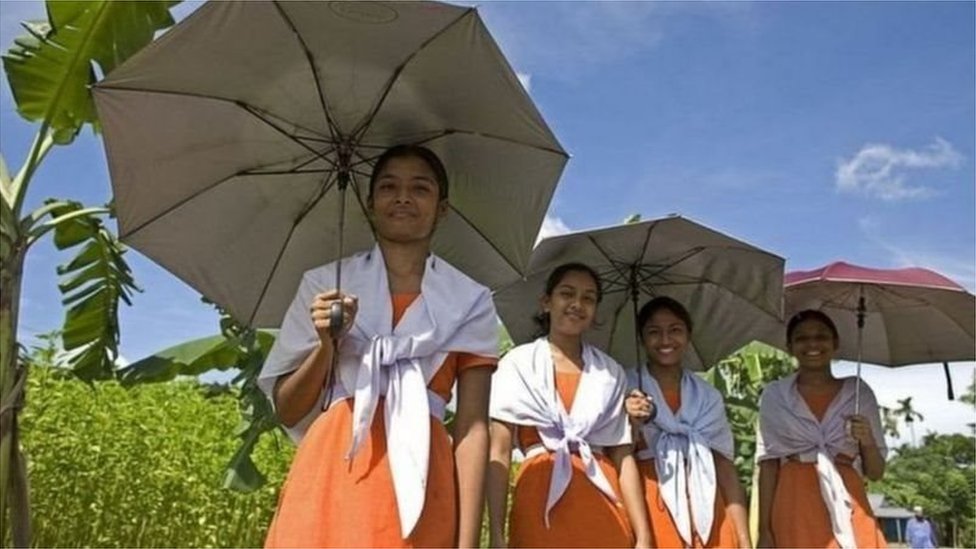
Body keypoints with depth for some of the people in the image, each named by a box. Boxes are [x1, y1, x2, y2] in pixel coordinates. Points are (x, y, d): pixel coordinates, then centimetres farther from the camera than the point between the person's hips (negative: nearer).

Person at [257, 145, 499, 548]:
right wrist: (326, 344, -10)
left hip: (420, 483, 0)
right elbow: (287, 411, 8)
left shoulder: (470, 302, 4)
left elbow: (472, 426, -2)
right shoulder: (324, 285, 7)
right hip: (328, 475, 1)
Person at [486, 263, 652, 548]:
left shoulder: (611, 372, 11)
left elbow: (624, 457, 6)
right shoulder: (518, 364, 4)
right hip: (540, 505, -2)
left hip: (604, 510, 2)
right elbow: (498, 454, -2)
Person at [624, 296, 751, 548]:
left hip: (705, 511, 3)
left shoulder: (709, 397, 11)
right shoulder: (624, 389, 1)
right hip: (648, 509, -3)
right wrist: (633, 424, -19)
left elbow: (726, 469, 11)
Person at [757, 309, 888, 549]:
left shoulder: (858, 393, 8)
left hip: (848, 506, 1)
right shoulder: (775, 395, 5)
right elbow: (768, 464, 3)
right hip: (795, 510, -1)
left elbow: (875, 472, 10)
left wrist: (868, 442, -11)